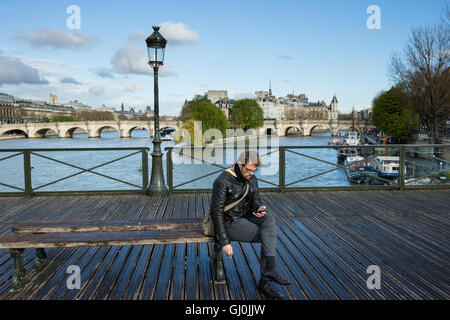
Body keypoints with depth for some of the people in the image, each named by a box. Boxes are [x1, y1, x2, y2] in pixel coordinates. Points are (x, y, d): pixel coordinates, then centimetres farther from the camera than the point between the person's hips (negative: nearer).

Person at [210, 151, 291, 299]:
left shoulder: (252, 180, 7)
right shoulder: (223, 181, -15)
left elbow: (255, 202, 14)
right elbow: (217, 212, -16)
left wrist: (259, 209, -13)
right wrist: (224, 242, -20)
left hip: (246, 217, 7)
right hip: (230, 222, -6)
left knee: (269, 218, -25)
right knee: (269, 235, -22)